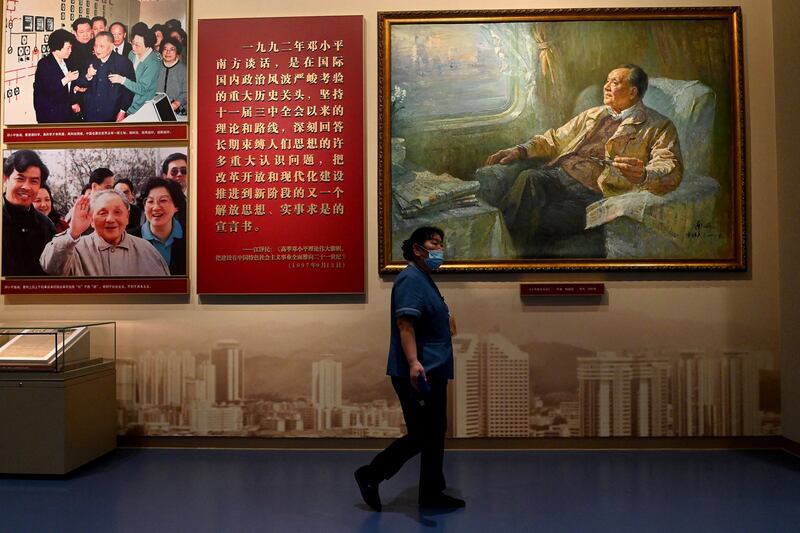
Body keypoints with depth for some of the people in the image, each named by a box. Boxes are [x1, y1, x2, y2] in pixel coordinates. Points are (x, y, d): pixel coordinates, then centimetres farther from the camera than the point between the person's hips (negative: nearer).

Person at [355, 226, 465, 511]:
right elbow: (404, 324, -24)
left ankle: (432, 493, 25)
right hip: (417, 374, -10)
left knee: (435, 434, 14)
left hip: (432, 372, 10)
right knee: (420, 436, -3)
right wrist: (413, 363, -34)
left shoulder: (425, 280, 17)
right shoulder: (411, 279, -14)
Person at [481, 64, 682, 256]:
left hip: (592, 191, -4)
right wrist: (520, 150, 10)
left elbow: (672, 170, -2)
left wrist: (643, 175, -27)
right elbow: (554, 140, 30)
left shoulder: (659, 126, 13)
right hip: (556, 174, 4)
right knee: (527, 179, -32)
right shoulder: (593, 114, 30)